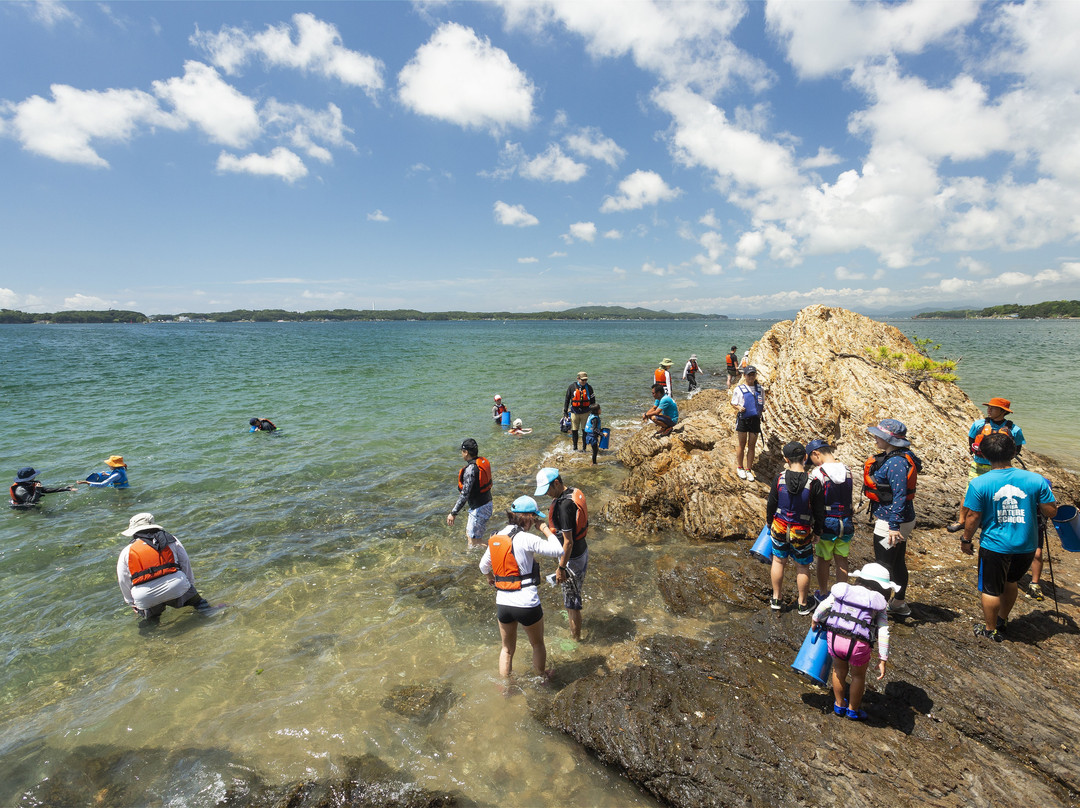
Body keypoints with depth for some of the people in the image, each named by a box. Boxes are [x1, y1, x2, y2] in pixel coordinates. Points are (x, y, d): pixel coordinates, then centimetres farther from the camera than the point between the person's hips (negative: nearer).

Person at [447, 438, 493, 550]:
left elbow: (465, 494, -27)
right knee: (469, 534, 24)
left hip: (479, 509, -10)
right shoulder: (483, 461, 4)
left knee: (473, 542, 0)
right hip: (487, 504, 10)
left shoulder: (470, 469, -24)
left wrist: (453, 513, -24)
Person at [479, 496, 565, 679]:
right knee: (538, 645, 24)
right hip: (527, 604, -5)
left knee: (507, 649, 26)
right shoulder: (526, 539, -19)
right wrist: (545, 528, -5)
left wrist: (490, 578, 36)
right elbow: (557, 551, -17)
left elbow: (483, 566, 15)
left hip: (503, 603, 5)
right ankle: (542, 677, 45)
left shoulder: (496, 538, 2)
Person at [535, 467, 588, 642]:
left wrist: (561, 568, -18)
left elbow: (568, 542, -27)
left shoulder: (564, 505, -31)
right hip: (582, 549, 10)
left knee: (571, 599, 9)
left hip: (572, 557, -10)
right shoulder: (575, 492, -3)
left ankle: (576, 637, 26)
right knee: (576, 591, 30)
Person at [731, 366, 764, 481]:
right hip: (743, 419, -3)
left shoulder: (759, 389, 9)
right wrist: (739, 408, -18)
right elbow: (733, 403, 2)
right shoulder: (739, 389, -2)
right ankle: (740, 468, 23)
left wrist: (763, 408, -3)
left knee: (752, 446, 8)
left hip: (755, 419, 3)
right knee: (742, 445, 5)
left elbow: (762, 403, 19)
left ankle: (748, 470, 19)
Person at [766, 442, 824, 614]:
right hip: (802, 533, -1)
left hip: (780, 529, 2)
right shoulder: (814, 483, -18)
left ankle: (776, 600, 31)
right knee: (802, 567, 16)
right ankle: (803, 604, 32)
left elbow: (771, 504, -3)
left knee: (778, 561, 19)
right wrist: (817, 532, 8)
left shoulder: (779, 479, -14)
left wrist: (769, 522, 14)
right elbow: (819, 512, -8)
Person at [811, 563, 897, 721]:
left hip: (834, 638, 2)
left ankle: (839, 705, 47)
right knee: (858, 675, 27)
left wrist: (815, 620, 25)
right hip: (858, 645, -1)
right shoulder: (878, 604, 8)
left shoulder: (842, 590, 10)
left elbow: (823, 606, 6)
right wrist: (882, 660, 7)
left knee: (839, 669, 29)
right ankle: (853, 710, 44)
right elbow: (883, 632, 3)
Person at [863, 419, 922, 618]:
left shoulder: (896, 463, -24)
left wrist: (894, 526, -25)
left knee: (883, 566, 1)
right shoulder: (894, 457, 7)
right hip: (899, 520, 10)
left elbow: (900, 496, -26)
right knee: (897, 562, 21)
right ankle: (899, 603, 36)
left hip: (890, 523, -10)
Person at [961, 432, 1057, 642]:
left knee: (990, 590, 14)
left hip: (994, 546, -4)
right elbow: (1051, 512, -3)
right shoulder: (1036, 480, -10)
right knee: (1010, 581, 27)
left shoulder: (979, 484, -17)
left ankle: (991, 630, 29)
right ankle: (1002, 621, 43)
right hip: (1027, 546, 4)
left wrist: (966, 540, 3)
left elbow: (973, 518, -12)